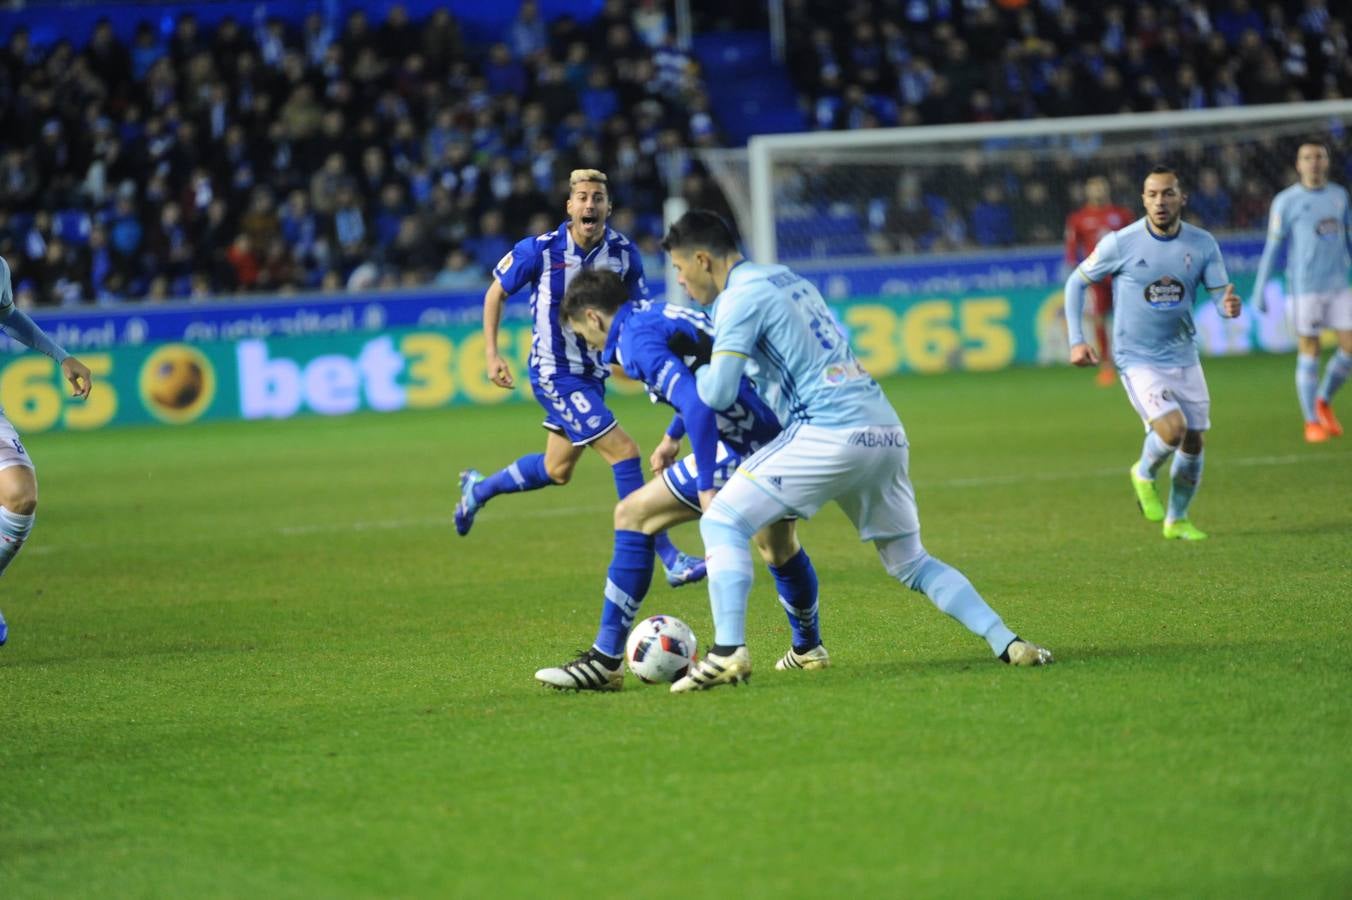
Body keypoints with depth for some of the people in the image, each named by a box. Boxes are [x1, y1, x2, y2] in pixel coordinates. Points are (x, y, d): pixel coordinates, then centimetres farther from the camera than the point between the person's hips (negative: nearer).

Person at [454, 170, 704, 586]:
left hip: (593, 374, 6)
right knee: (624, 453, -16)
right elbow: (496, 291, -1)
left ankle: (479, 490, 45)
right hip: (555, 375, -6)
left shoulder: (624, 252, -6)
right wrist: (492, 354, -4)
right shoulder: (541, 250, -16)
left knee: (556, 470, 19)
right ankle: (670, 559, -13)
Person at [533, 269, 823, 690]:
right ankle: (808, 649, 52)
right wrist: (672, 437, 43)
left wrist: (708, 490, -26)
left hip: (745, 450, -9)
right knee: (780, 550, 33)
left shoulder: (636, 339, -10)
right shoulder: (663, 313, 19)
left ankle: (605, 660, -2)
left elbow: (697, 405, -24)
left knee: (633, 515, -2)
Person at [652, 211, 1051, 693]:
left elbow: (718, 394, -11)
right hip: (886, 433, 8)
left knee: (723, 522, -2)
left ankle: (728, 652, -16)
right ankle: (1007, 643, 7)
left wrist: (697, 371, 14)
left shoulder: (741, 297, -4)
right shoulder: (788, 278, 23)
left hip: (831, 432, -8)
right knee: (911, 562, 18)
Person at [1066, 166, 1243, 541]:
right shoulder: (1120, 243, -12)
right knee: (1172, 429, -23)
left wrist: (1230, 306, -28)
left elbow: (1220, 295, -3)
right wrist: (1076, 341, -6)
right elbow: (1076, 282, 1)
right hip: (1138, 359, -4)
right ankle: (1144, 474, 10)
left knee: (1193, 444, 7)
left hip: (1184, 358, 4)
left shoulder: (1202, 244, -3)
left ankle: (1176, 520, 30)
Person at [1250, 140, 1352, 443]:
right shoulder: (1286, 201, -3)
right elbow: (1271, 248, -2)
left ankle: (1324, 401, 23)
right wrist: (1259, 290, -5)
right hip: (1304, 289, -4)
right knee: (1309, 352, -2)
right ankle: (1312, 422, 9)